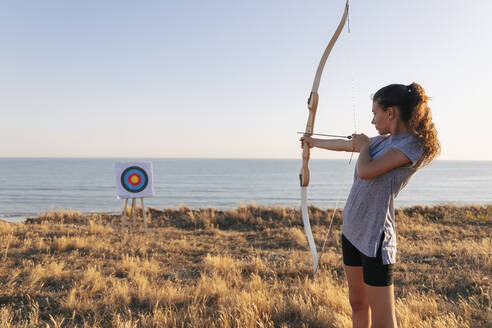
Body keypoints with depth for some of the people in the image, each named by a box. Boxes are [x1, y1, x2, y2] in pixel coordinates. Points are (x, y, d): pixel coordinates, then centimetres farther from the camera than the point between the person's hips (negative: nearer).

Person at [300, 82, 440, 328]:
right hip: (351, 228, 8)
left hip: (375, 236, -8)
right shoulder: (383, 141, 11)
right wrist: (313, 141, 41)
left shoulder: (413, 145, -14)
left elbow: (366, 171, -24)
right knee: (357, 303, 18)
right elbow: (343, 145, 28)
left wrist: (365, 145, -3)